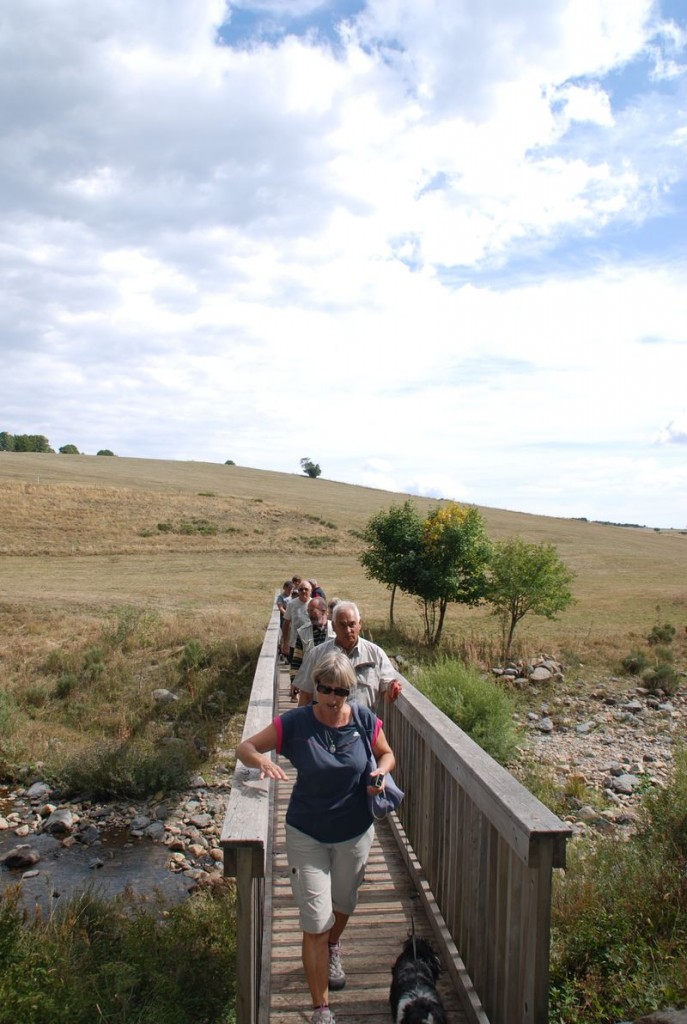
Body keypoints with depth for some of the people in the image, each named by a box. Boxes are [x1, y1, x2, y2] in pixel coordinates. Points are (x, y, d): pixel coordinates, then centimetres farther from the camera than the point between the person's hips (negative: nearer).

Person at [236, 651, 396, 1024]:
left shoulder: (365, 721, -13)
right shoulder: (294, 724, -19)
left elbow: (387, 754, 5)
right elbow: (244, 747, -12)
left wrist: (381, 773, -18)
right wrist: (261, 759, -35)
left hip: (355, 833, 3)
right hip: (306, 836, -3)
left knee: (343, 903, 26)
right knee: (315, 924, -2)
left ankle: (333, 949, 59)